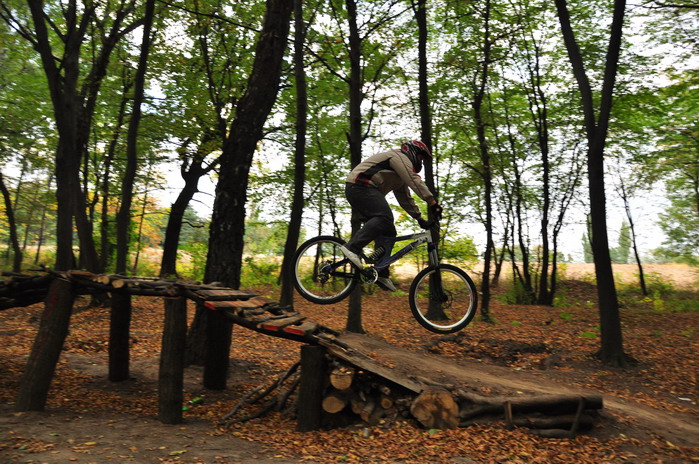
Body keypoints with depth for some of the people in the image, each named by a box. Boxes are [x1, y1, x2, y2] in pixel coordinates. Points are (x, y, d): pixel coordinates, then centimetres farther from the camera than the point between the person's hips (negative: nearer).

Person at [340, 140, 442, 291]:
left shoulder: (399, 176, 30)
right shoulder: (400, 157, -1)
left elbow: (405, 197, 30)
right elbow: (415, 181, -13)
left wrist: (419, 218, 24)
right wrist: (433, 202, -17)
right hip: (360, 186, -10)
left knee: (388, 232, 3)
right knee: (385, 217, -32)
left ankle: (381, 274, 1)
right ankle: (352, 247, -38)